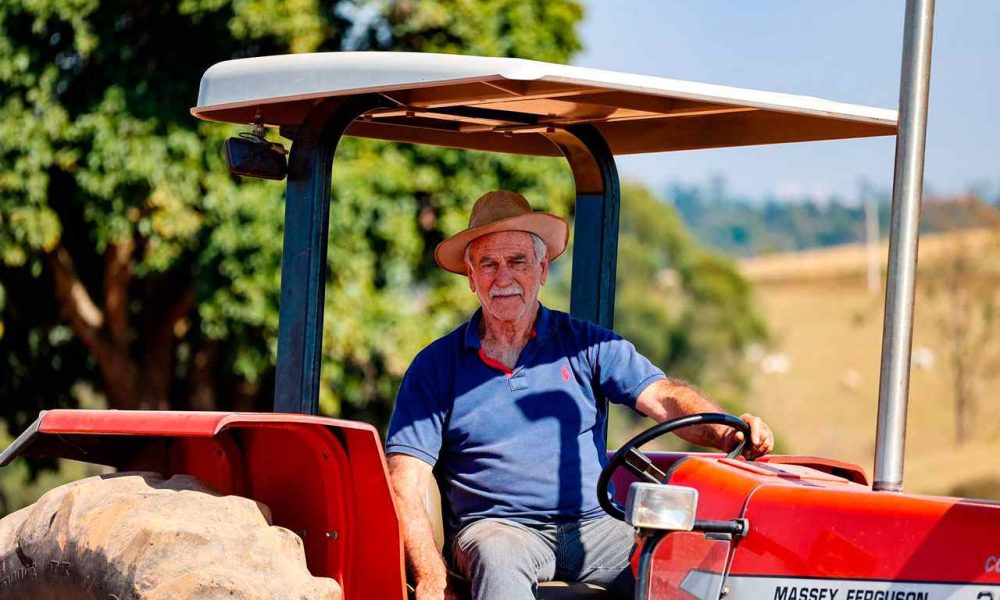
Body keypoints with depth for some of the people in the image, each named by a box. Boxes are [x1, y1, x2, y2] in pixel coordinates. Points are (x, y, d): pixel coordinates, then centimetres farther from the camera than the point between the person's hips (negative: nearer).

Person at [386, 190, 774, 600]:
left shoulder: (587, 346, 12)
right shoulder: (436, 366, 8)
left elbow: (663, 398, -1)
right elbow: (405, 479, 1)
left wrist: (726, 433, -25)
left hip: (591, 525, 1)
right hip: (497, 526, -1)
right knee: (498, 559, -38)